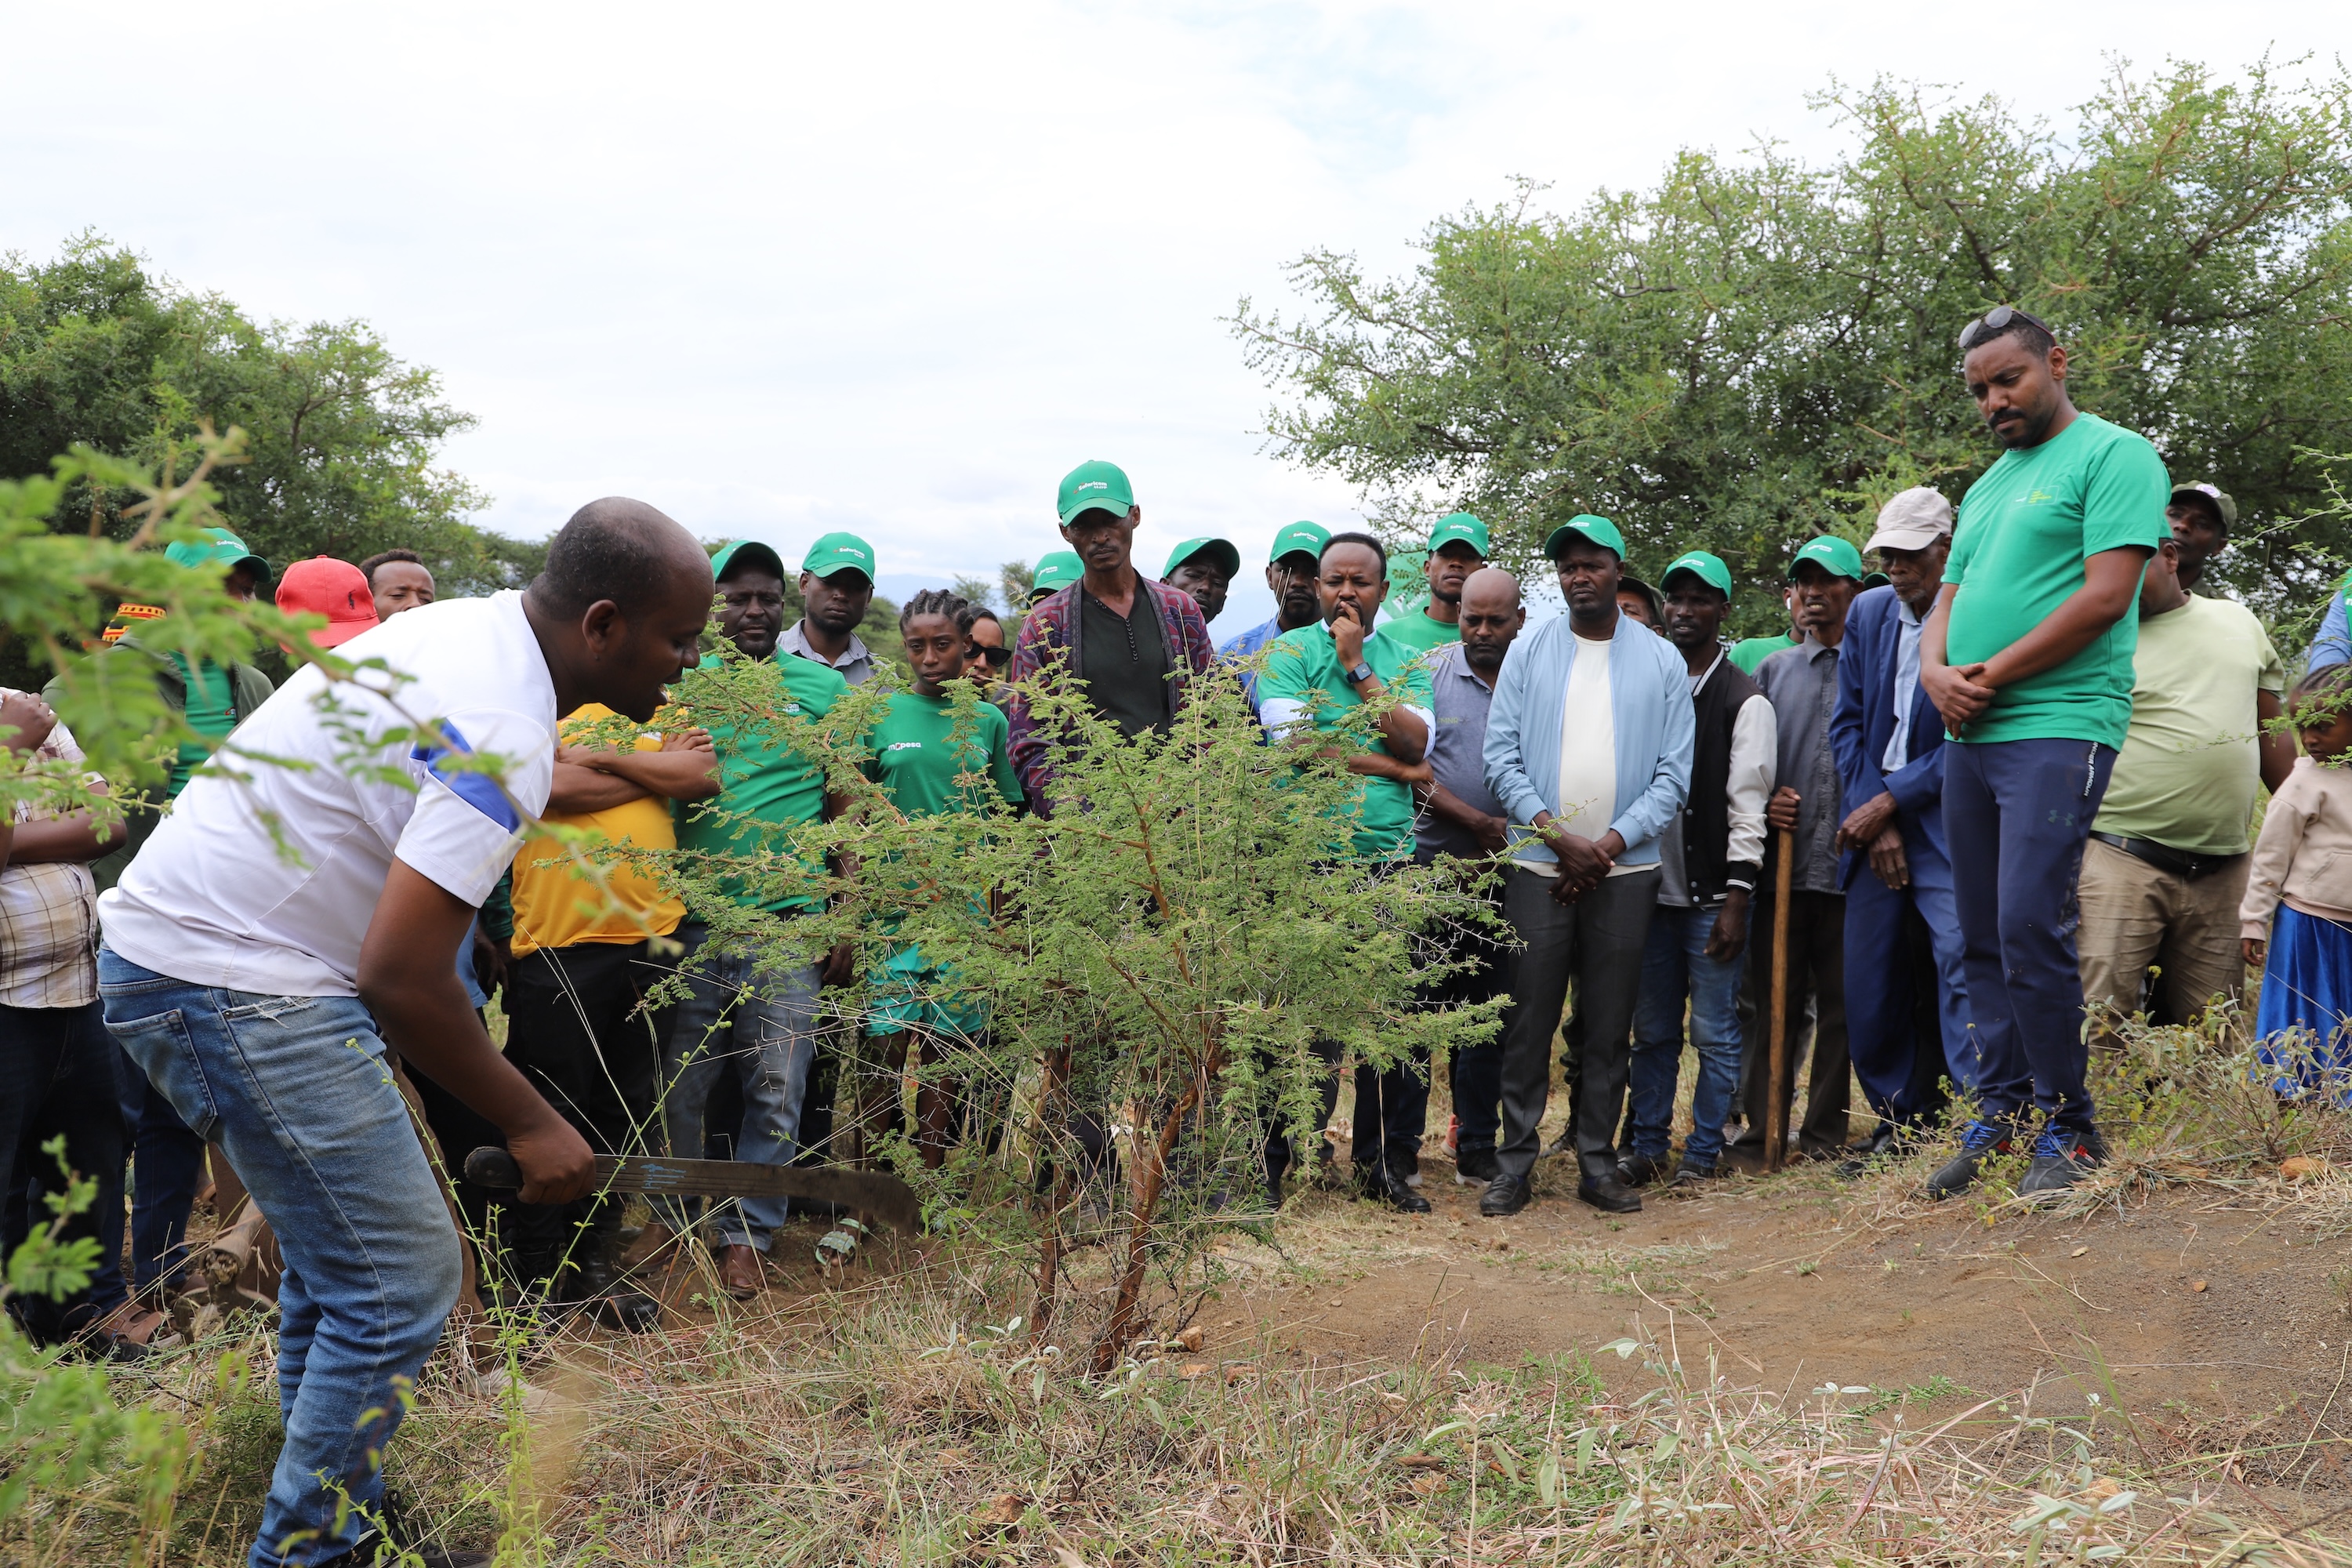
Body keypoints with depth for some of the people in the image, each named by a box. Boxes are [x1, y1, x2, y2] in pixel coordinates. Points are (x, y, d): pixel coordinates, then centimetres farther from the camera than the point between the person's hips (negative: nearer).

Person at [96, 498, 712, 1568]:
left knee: (340, 1261, 18)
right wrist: (530, 1123, -14)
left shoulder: (466, 628, 7)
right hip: (237, 985, -10)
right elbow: (400, 980, -25)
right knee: (398, 1283, -6)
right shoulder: (506, 733, -23)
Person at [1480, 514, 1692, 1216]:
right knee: (1529, 1021, 0)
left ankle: (1598, 1163, 16)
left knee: (1609, 1026, 6)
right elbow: (1501, 756, 0)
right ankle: (1514, 1164, 8)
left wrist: (1611, 842, -9)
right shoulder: (1528, 651, 6)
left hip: (1625, 868, 1)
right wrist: (1556, 835, -11)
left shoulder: (1661, 660, 6)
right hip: (1538, 864, 0)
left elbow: (1675, 771, 2)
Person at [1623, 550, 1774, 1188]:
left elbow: (1747, 807, -7)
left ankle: (1703, 1152, 13)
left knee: (1714, 1033, 2)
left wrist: (1737, 900, -13)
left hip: (1712, 897, -4)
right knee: (1652, 1031, 10)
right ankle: (1647, 1146, 19)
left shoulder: (1745, 701, -3)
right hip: (1653, 891, 4)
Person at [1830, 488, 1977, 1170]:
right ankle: (1901, 1126, 19)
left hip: (1948, 833, -5)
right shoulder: (1868, 613, 10)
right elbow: (1847, 724, 10)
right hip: (1874, 830, 6)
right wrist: (1873, 822, -1)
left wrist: (1888, 802, -10)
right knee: (1871, 992, 7)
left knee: (1962, 969, -16)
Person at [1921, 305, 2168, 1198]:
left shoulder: (2113, 456, -2)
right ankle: (2001, 1113, 17)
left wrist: (1991, 676, -10)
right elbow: (1946, 605, 22)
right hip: (1971, 735, 8)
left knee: (2028, 930, -14)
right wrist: (1937, 671, -1)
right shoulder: (1987, 486, 22)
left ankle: (2069, 1128, -1)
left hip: (2057, 729, -8)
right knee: (1983, 939, 9)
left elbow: (2106, 597, -13)